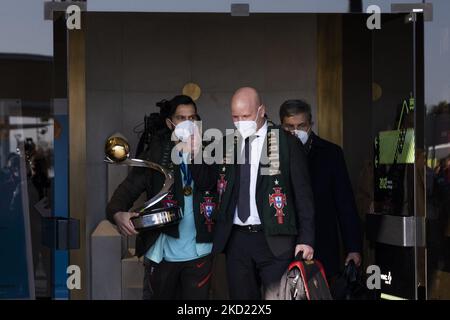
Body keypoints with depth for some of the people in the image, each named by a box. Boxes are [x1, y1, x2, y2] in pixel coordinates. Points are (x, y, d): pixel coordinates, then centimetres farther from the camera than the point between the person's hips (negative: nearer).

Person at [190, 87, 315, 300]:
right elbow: (206, 182, 7)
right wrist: (196, 154, -11)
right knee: (241, 296, 9)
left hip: (275, 240, -4)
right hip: (236, 239, 4)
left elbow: (303, 194, -2)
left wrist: (306, 239, -7)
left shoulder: (285, 142, -2)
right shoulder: (226, 144, 10)